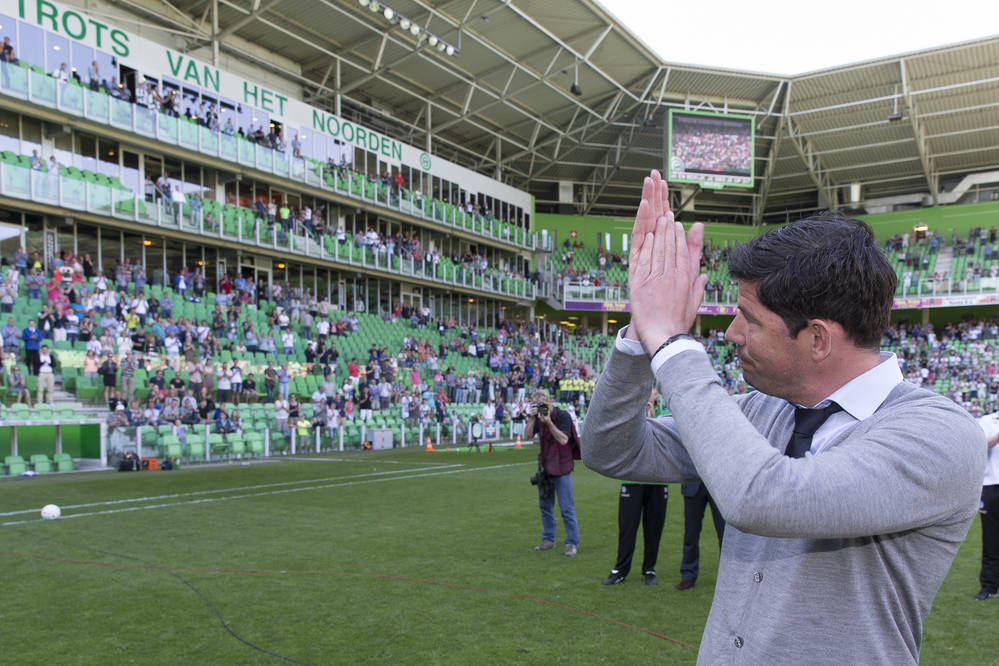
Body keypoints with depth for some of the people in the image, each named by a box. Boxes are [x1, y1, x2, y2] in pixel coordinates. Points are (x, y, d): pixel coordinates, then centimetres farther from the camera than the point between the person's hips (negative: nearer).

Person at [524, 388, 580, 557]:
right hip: (544, 469, 6)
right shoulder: (539, 417, 7)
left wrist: (549, 422, -26)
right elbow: (527, 436, -3)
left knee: (566, 508, -5)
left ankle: (572, 543, 2)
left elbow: (563, 439, -20)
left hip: (561, 469, -6)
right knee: (545, 506, 13)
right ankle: (548, 540, 25)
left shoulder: (563, 416, -10)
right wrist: (531, 418, -14)